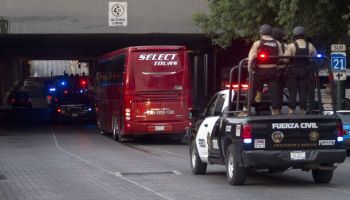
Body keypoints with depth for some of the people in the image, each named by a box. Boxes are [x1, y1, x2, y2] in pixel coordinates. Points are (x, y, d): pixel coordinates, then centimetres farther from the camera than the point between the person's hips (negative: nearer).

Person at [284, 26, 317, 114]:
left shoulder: (291, 46, -9)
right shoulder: (310, 46, 1)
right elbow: (315, 56, 10)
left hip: (293, 71, -2)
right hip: (305, 72, 3)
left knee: (292, 92, 0)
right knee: (303, 92, 5)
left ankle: (291, 112, -3)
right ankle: (303, 111, 6)